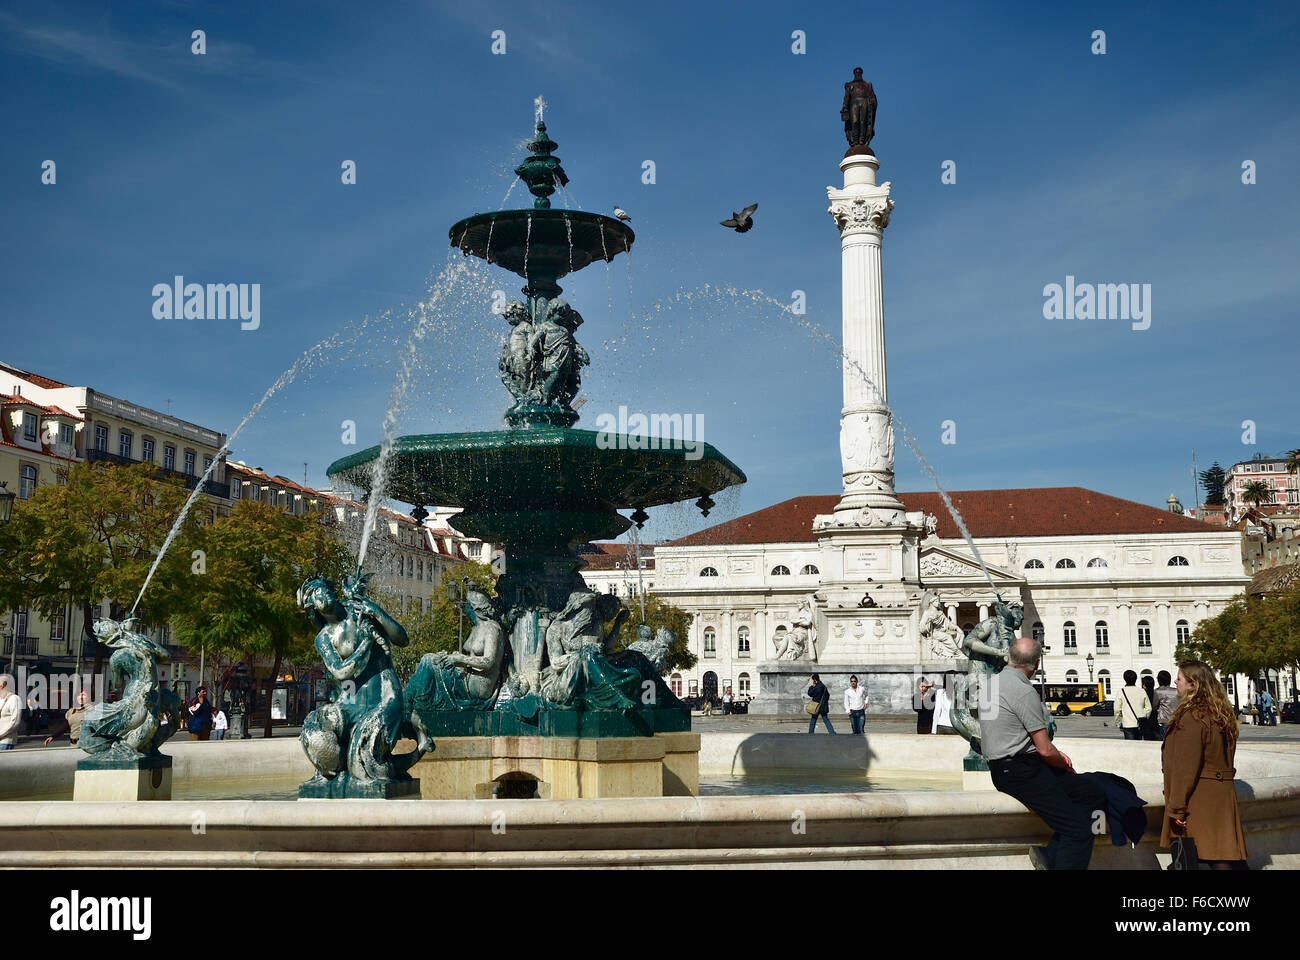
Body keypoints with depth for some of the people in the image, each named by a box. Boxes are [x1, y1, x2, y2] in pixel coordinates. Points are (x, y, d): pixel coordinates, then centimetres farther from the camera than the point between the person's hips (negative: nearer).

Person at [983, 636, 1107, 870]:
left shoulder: (992, 681, 12)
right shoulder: (1024, 691, -15)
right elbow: (1045, 750, -15)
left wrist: (1056, 755, 15)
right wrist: (1066, 765, 6)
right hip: (1021, 771, -9)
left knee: (1095, 795, 6)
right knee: (1079, 831, -13)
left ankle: (1049, 854, -1)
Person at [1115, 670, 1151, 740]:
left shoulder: (1121, 692, -5)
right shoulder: (1142, 691, 3)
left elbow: (1117, 710, -4)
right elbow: (1148, 708, 7)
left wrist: (1118, 724, 6)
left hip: (1128, 724, -3)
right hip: (1140, 725, 3)